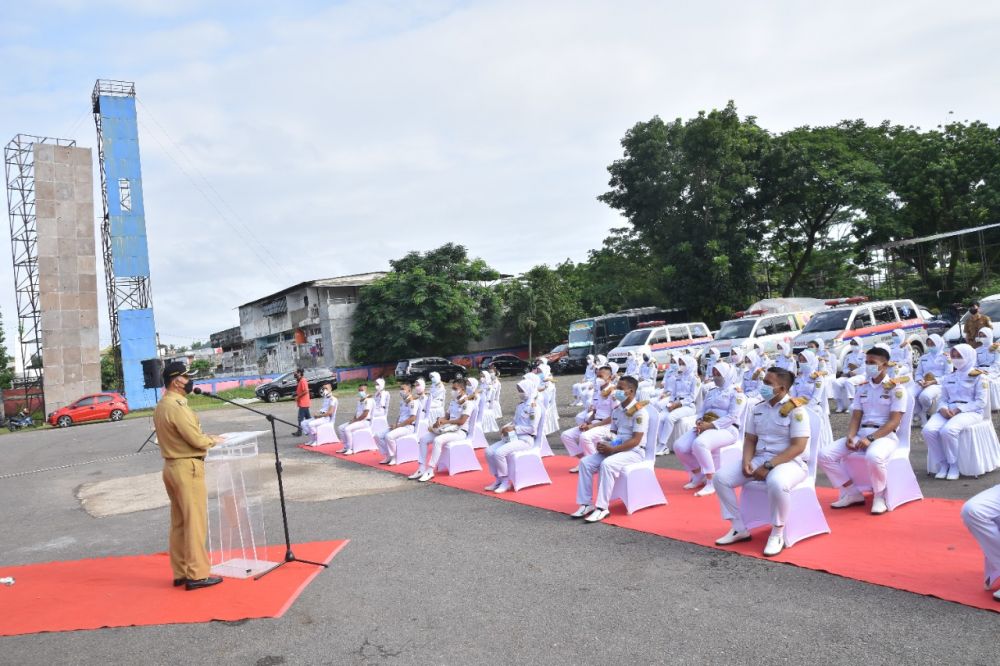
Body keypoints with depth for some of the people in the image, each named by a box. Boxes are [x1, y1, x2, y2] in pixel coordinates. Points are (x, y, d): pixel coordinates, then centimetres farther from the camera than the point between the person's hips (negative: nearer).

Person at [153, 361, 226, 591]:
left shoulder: (161, 406, 12)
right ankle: (197, 574, 1)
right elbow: (197, 440, -19)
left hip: (171, 467, 10)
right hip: (188, 468, -10)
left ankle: (181, 572, 22)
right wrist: (213, 440, -1)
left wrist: (205, 437, 10)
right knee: (195, 522, -3)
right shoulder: (177, 406, -19)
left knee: (178, 522, 14)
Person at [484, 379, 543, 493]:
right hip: (513, 437, 8)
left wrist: (514, 428, -17)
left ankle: (505, 481, -10)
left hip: (525, 440, -8)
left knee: (499, 453, -27)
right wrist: (506, 427, -2)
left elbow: (532, 428, -17)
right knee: (489, 451, -8)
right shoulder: (520, 405, 15)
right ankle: (498, 479, 1)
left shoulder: (534, 406, -11)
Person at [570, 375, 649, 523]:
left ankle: (602, 508, -25)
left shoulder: (639, 411, -14)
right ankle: (586, 504, -7)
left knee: (606, 464, -34)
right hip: (614, 448, 8)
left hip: (634, 451, -8)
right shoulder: (616, 410, 10)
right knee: (585, 462, -10)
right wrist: (604, 444, -6)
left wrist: (612, 449, -23)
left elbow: (636, 440, -19)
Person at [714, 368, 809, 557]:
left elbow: (798, 447, -18)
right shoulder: (758, 408, 9)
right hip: (759, 459, 7)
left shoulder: (796, 410, -12)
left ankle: (777, 534, -16)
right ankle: (739, 528, 2)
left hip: (790, 462, -7)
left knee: (776, 483, -40)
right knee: (721, 478, -9)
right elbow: (750, 439, 13)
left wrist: (769, 466, -23)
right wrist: (746, 461, -7)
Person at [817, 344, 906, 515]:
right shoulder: (862, 388, 15)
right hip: (861, 434, 6)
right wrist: (850, 436, -9)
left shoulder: (896, 388, -3)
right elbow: (856, 417, 12)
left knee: (874, 457, -41)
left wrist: (870, 438, -22)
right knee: (825, 455, -14)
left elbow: (894, 421, -11)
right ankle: (852, 493, 1)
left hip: (885, 435, -6)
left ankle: (879, 496, -11)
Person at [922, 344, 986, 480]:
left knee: (947, 430, -35)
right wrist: (943, 408, -8)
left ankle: (954, 465, -14)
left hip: (971, 412, -5)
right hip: (948, 411, 5)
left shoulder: (979, 377, 3)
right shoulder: (948, 378, 21)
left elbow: (981, 402, -6)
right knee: (928, 430, -25)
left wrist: (958, 410, -16)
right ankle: (942, 463, -11)